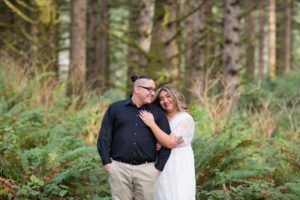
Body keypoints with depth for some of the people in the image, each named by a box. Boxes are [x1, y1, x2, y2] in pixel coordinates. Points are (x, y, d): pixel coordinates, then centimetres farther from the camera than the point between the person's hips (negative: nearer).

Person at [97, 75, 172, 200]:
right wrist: (106, 162, -2)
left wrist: (159, 167, 0)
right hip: (119, 168, -1)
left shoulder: (158, 113, 9)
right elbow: (104, 137, 5)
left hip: (146, 169, 1)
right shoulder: (115, 108, 7)